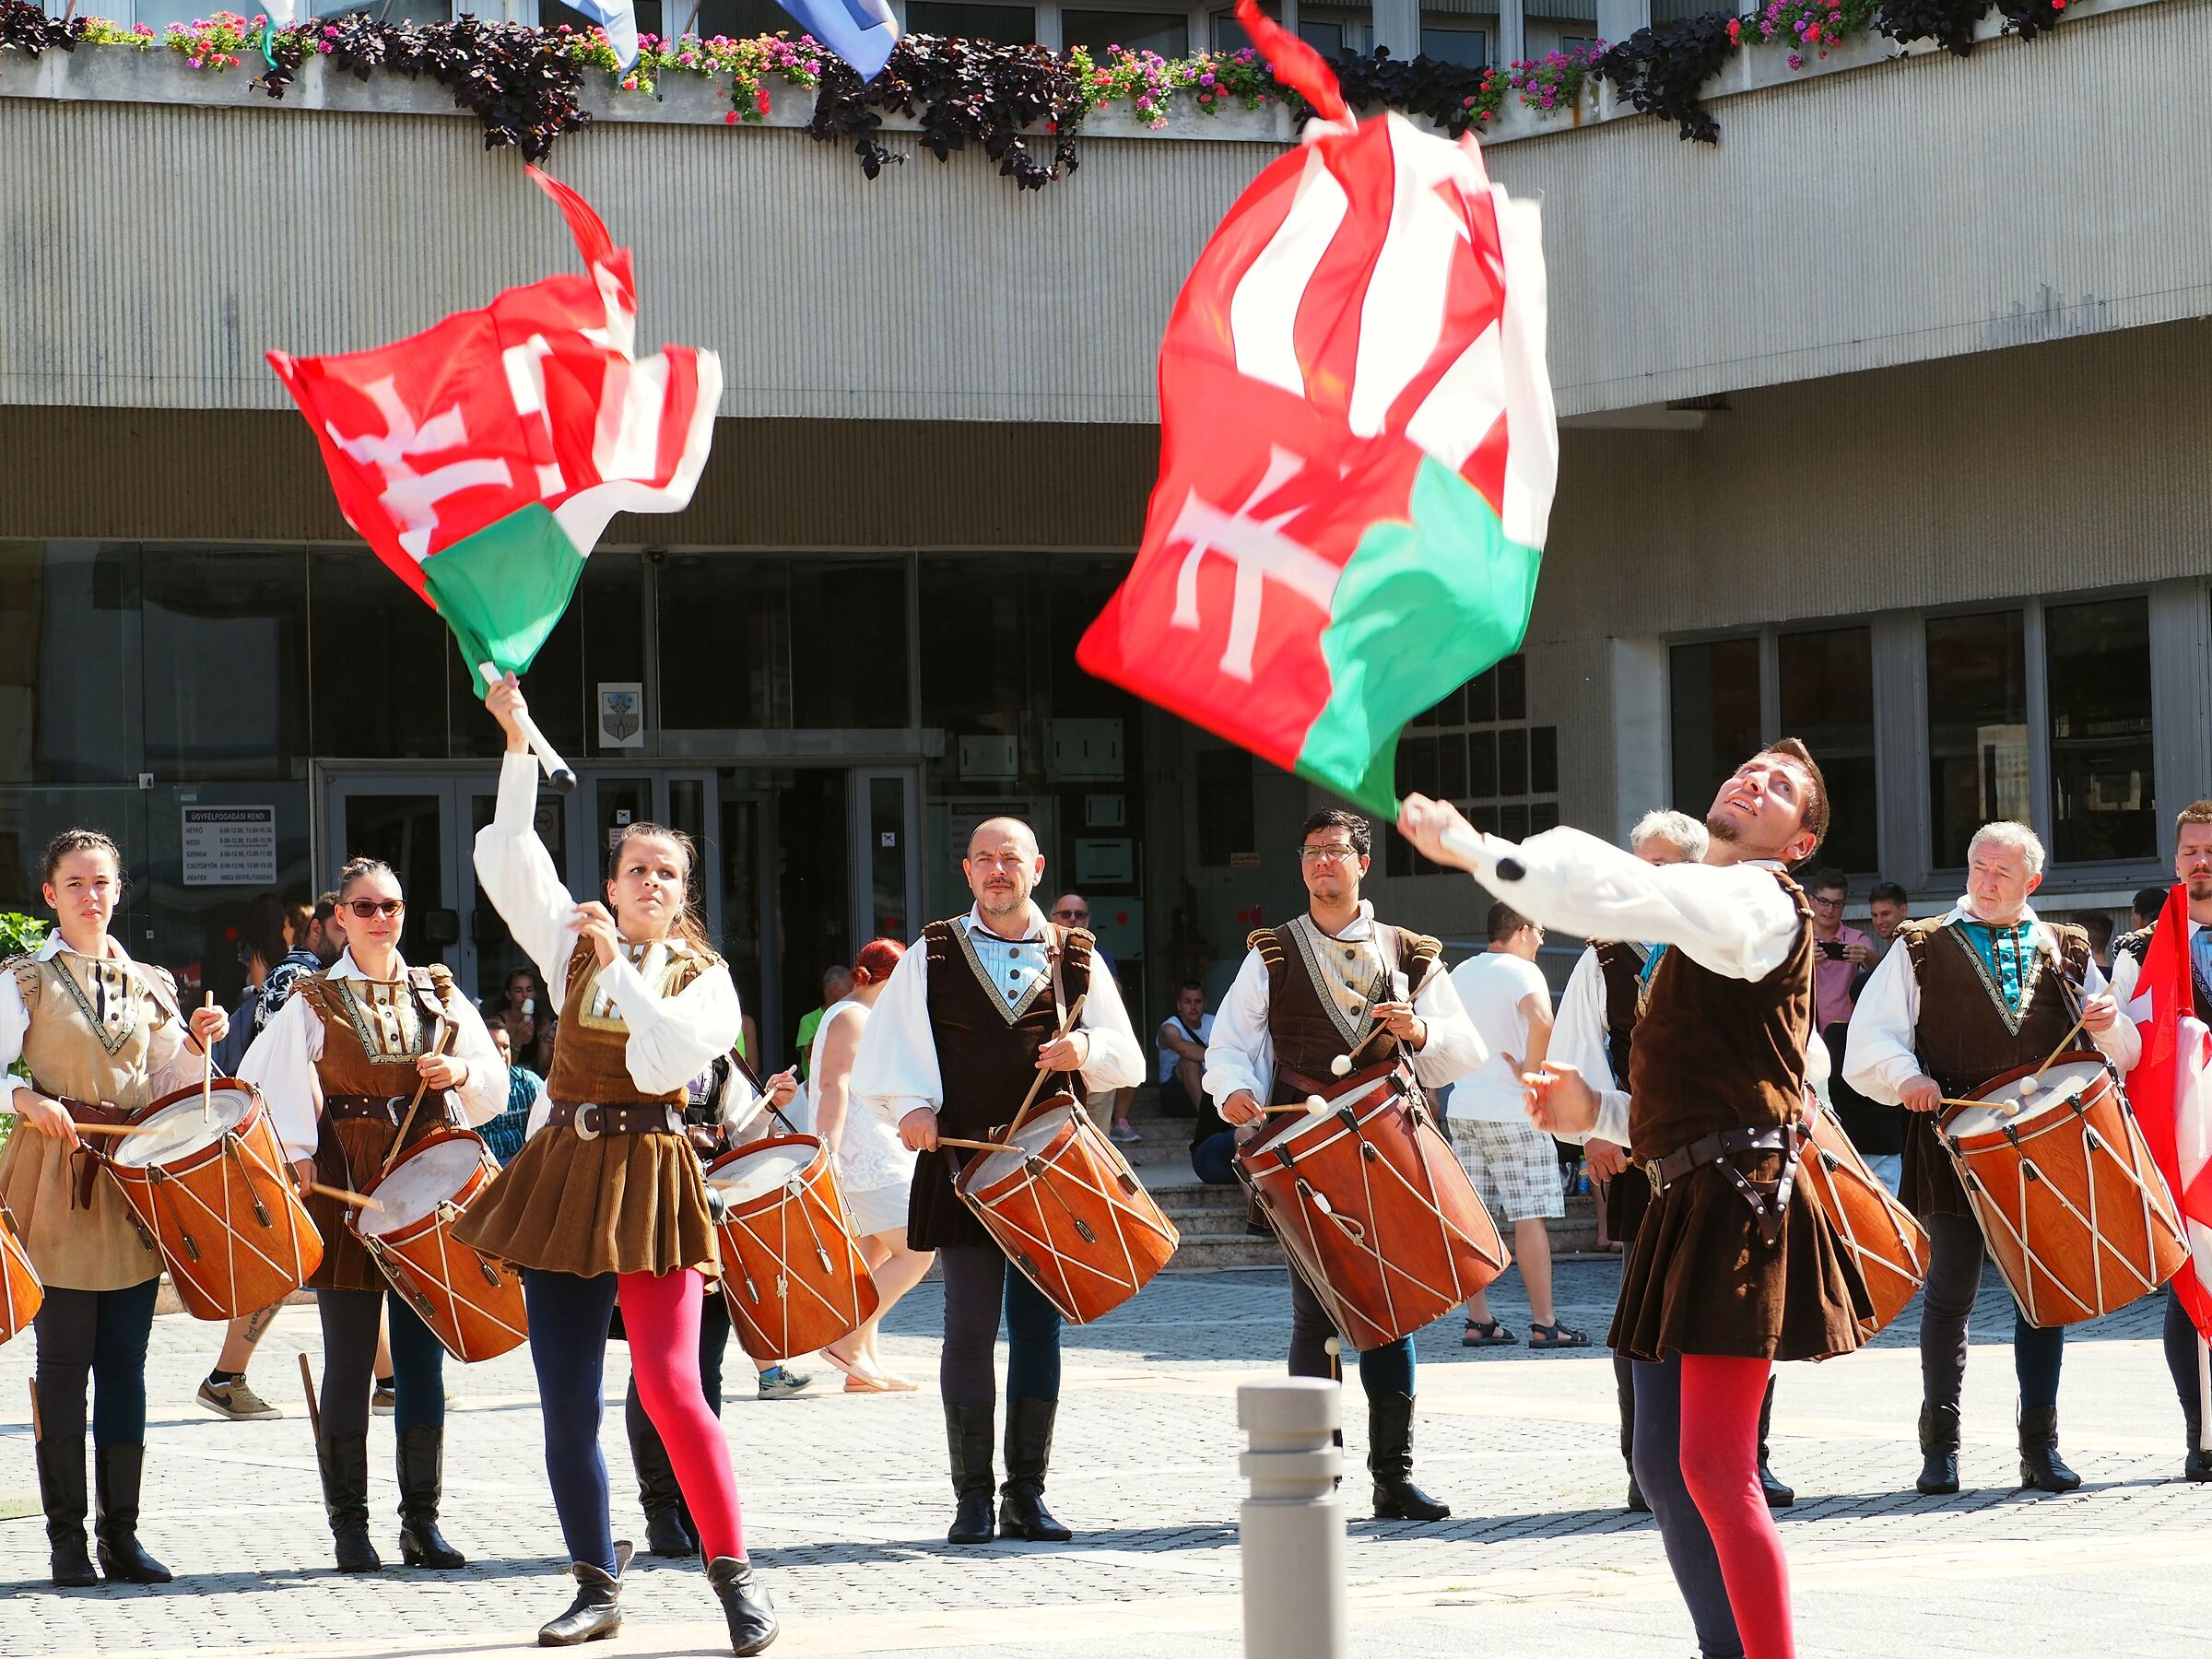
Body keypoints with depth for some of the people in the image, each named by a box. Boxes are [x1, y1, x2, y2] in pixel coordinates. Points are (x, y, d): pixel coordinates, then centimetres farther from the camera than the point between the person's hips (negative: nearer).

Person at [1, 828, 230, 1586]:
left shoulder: (149, 985, 13)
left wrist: (195, 1046, -2)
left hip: (133, 1179, 4)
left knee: (126, 1360, 5)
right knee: (64, 1360, -4)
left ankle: (121, 1533, 10)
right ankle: (67, 1537, 2)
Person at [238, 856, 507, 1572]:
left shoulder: (440, 995, 11)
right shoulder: (314, 1003, 3)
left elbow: (494, 1090, 12)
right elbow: (262, 1085, -4)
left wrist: (462, 1071, -8)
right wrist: (294, 1152, -16)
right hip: (347, 1191, -2)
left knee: (422, 1360, 3)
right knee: (349, 1365, -1)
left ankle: (422, 1520, 10)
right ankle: (349, 1526, 4)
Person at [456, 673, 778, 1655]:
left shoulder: (704, 980, 4)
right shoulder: (574, 946, 11)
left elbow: (669, 1059, -14)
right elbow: (512, 857, 0)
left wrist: (618, 969, -16)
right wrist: (518, 747, -8)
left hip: (652, 1178, -3)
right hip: (564, 1170, 3)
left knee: (668, 1385, -15)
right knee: (567, 1405, 3)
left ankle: (735, 1573, -7)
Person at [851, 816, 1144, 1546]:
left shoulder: (1075, 957, 12)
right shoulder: (932, 955, 8)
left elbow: (1127, 1060, 11)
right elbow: (885, 1047, 3)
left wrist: (1085, 1050, -10)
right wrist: (910, 1105, -15)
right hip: (962, 1158, -1)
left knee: (1038, 1326, 2)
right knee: (970, 1327, -5)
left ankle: (1027, 1495, 8)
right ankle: (972, 1498, -1)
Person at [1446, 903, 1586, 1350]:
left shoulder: (1459, 974, 13)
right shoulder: (1522, 972, -10)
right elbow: (1541, 1023, -28)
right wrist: (1529, 1073, -16)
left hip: (1462, 1108, 7)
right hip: (1510, 1113, -7)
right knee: (1531, 1217, -4)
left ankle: (1478, 1320, 7)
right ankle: (1544, 1324, -6)